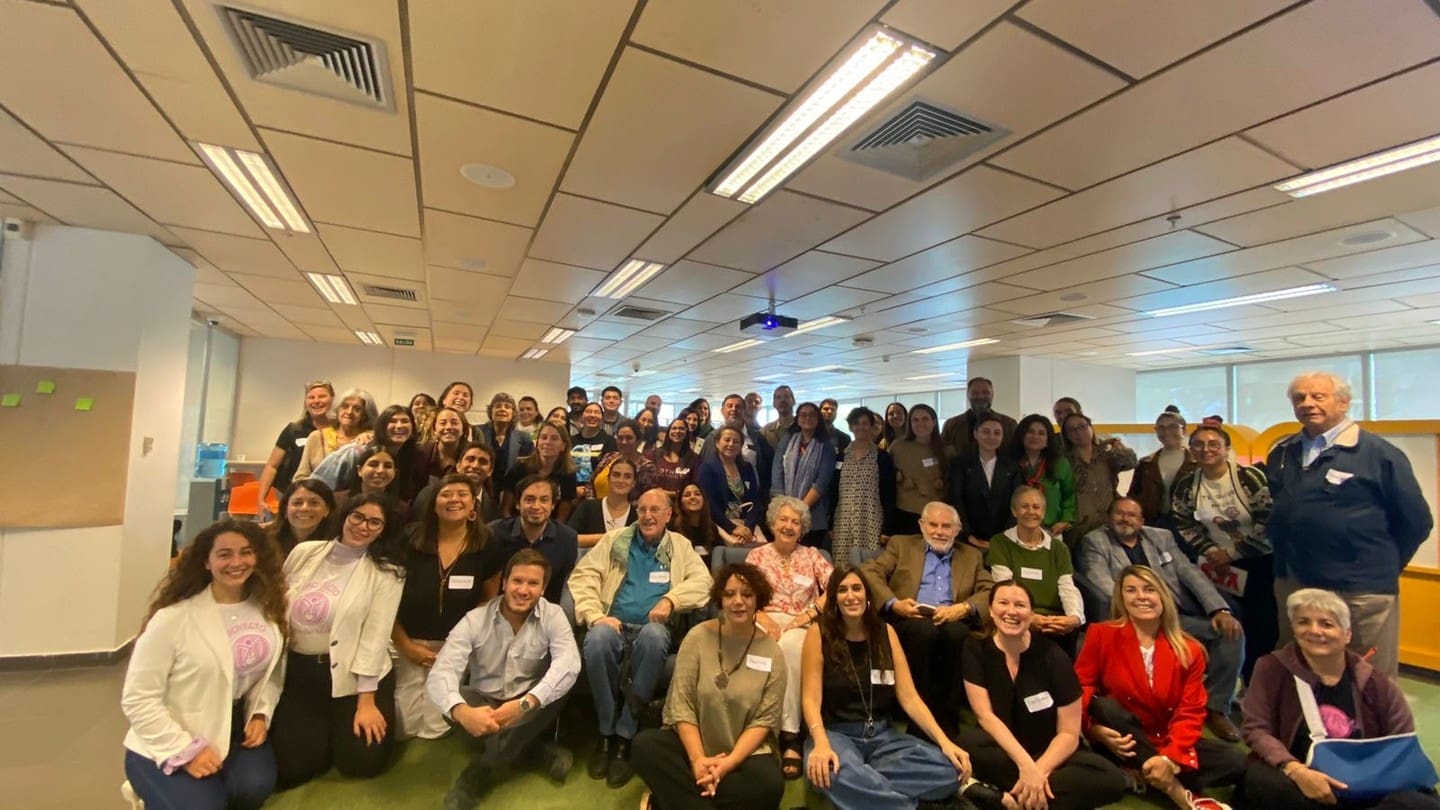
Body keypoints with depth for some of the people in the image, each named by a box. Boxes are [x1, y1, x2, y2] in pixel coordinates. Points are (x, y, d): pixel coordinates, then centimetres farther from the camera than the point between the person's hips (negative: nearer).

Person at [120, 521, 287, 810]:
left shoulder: (268, 608, -4)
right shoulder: (173, 618, -19)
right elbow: (138, 698, -14)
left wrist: (261, 714, -8)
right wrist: (186, 751, -16)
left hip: (232, 727, 3)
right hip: (167, 746, -3)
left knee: (254, 787, -22)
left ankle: (217, 787, 14)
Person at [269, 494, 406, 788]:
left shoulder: (388, 573, -8)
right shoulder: (304, 552, 1)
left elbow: (375, 634, -12)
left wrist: (366, 702, -14)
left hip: (352, 675, -3)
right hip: (298, 670, 3)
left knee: (361, 762, -5)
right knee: (290, 768, -3)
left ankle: (337, 728, 28)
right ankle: (322, 729, 29)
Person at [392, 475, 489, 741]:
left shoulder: (486, 545, -5)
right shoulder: (411, 541, -4)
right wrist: (404, 644, -6)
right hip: (409, 646, 1)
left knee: (437, 731, 0)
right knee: (403, 726, 2)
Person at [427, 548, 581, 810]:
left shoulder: (553, 615, -13)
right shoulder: (475, 620, -13)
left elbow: (568, 664, -29)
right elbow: (439, 674, -25)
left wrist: (524, 703, -44)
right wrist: (461, 712, -46)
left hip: (530, 713, 1)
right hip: (484, 705, 0)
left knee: (561, 682, -31)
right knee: (456, 699, -31)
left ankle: (478, 774, -20)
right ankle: (537, 751, -19)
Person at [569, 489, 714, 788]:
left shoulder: (681, 545, 16)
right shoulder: (614, 539, 15)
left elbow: (702, 581, 2)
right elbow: (583, 576, 5)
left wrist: (671, 599, -14)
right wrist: (595, 615, -12)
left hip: (652, 627, -1)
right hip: (615, 623, 1)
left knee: (654, 636, -37)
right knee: (598, 639, -34)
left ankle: (626, 734, -23)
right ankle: (606, 732, -15)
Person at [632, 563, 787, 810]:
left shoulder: (772, 653, -5)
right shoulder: (698, 637, -6)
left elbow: (765, 719, -6)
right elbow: (681, 704, -8)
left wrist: (727, 764, -17)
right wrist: (697, 759, -19)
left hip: (745, 750, 1)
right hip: (692, 743, 0)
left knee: (770, 784, -30)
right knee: (644, 745, -25)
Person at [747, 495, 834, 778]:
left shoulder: (812, 554, 15)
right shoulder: (757, 555, 14)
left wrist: (809, 613, -13)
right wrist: (761, 617, -15)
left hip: (801, 625, 0)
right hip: (764, 622, 0)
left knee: (790, 644, -37)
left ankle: (789, 734, -32)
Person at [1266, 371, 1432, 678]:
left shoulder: (1379, 454, -7)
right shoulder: (1281, 454, 8)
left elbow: (1416, 520, -3)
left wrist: (1382, 566, 1)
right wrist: (1284, 554, 10)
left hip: (1362, 592, -4)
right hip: (1293, 585, 5)